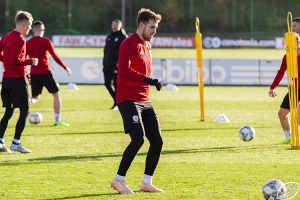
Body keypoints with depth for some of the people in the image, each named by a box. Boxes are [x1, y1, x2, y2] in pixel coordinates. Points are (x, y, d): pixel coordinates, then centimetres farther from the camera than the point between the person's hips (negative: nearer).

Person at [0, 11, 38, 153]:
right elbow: (15, 61, -22)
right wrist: (30, 61, -11)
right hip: (18, 78, -8)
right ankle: (16, 143, -5)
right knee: (24, 110, -2)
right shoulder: (20, 40, -14)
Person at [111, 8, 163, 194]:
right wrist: (148, 80, -27)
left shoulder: (147, 46, 18)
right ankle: (119, 180, -9)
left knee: (157, 141, 3)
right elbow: (124, 70, -23)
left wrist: (153, 83, 17)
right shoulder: (129, 44, -10)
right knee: (138, 138, -20)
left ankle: (147, 182, 13)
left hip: (144, 101, 9)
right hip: (128, 100, -9)